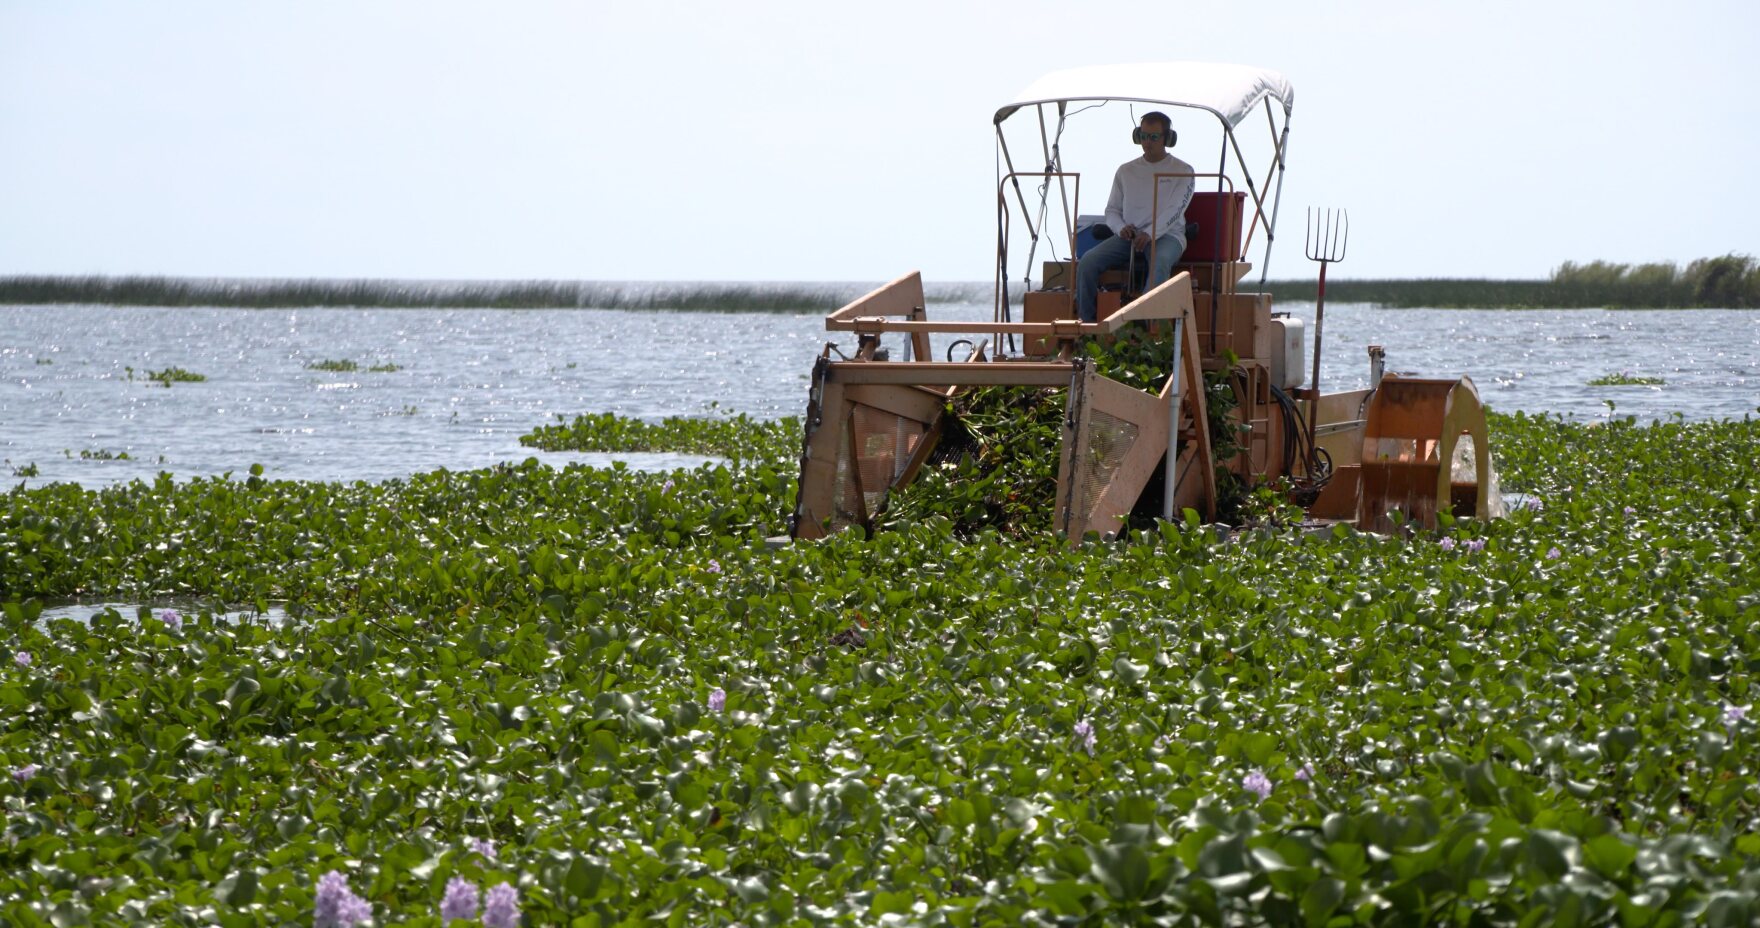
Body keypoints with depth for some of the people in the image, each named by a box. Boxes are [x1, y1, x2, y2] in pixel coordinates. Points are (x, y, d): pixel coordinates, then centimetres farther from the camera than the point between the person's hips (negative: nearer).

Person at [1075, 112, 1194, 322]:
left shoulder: (1182, 171, 4)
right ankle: (1086, 325, -19)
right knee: (1087, 263, -21)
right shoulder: (1126, 171, 17)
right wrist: (1121, 228, -6)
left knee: (1160, 262, -40)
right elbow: (1111, 210, 18)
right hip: (1128, 237, 4)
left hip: (1167, 236, -4)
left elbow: (1175, 210, -9)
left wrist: (1149, 234, -24)